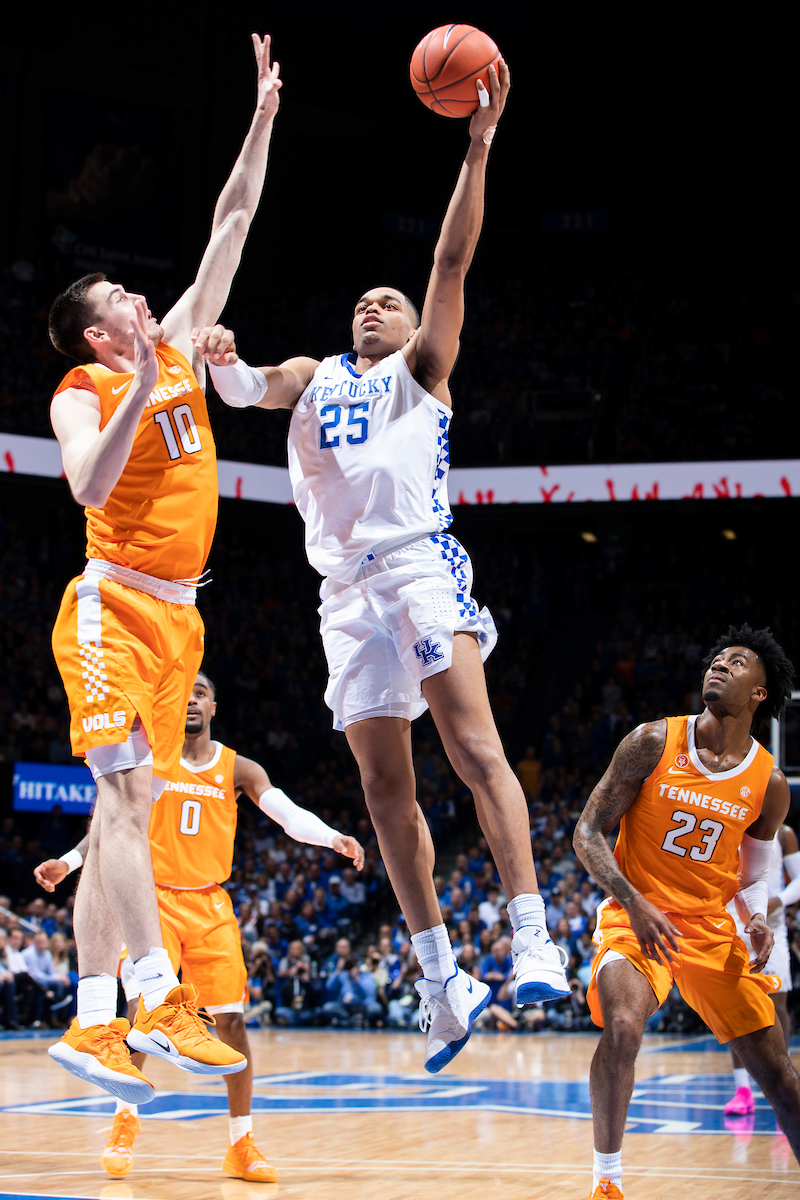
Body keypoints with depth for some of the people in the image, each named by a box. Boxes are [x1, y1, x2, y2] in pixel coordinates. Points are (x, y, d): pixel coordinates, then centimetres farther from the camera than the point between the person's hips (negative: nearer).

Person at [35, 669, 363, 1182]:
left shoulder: (238, 769, 5)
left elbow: (291, 816, -6)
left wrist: (334, 838, -25)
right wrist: (68, 863, -2)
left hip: (210, 905, 2)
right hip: (154, 899, -2)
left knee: (232, 1020, -3)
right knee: (144, 1006, -19)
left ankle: (242, 1144, 7)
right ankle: (126, 1121, 1)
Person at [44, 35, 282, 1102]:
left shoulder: (179, 348, 15)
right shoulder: (84, 393, -3)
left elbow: (229, 233, 16)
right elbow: (90, 486, -23)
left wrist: (262, 122, 14)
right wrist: (140, 390, -28)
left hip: (174, 613, 7)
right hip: (114, 606, -7)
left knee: (125, 812, 4)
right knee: (128, 795, -17)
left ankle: (93, 1023, 4)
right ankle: (162, 1003, -21)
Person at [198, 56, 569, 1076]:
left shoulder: (421, 368, 15)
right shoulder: (314, 377, 24)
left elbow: (454, 261, 3)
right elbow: (259, 390, 2)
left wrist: (477, 145, -7)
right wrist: (230, 366, -22)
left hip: (420, 564, -4)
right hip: (347, 588, 4)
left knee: (473, 746, -19)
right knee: (384, 788, 3)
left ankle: (532, 941, -25)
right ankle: (441, 982, 8)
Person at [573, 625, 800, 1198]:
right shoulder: (654, 743, -7)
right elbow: (589, 832, -6)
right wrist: (634, 901, -20)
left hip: (712, 930, 3)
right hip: (636, 917, -3)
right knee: (623, 1029, -31)